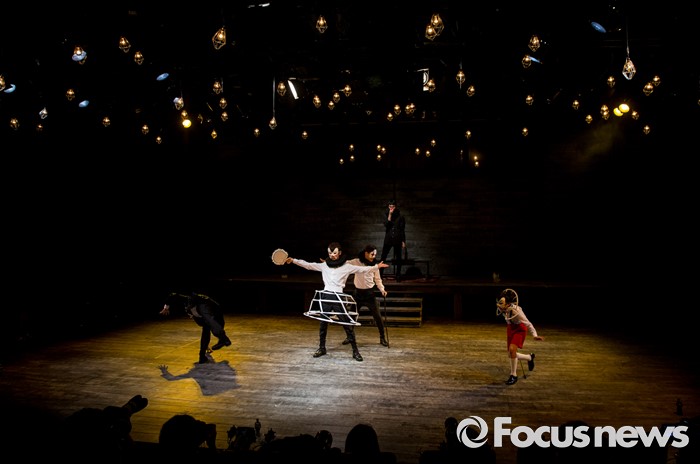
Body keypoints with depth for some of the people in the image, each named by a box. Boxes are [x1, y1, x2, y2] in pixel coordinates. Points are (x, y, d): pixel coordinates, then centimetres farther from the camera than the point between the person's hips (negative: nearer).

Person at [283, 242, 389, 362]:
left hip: (339, 297, -3)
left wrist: (377, 267, -13)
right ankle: (322, 348, 24)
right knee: (323, 323, 9)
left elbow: (362, 269, -2)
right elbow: (308, 265, 11)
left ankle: (355, 351, 5)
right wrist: (293, 261, 5)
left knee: (348, 324, -4)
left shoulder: (346, 266, 2)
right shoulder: (324, 265, 10)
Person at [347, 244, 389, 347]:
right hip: (358, 293, 0)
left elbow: (378, 279, 4)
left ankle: (383, 338, 16)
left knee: (378, 316, 1)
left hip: (369, 293, 0)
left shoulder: (374, 265, -2)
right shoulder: (355, 262, -7)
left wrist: (382, 289, -12)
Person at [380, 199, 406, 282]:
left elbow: (402, 230, 3)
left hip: (397, 239, -1)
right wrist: (390, 214, -16)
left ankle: (398, 275, 13)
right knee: (383, 257, -2)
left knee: (398, 258, 6)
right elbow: (386, 225, -12)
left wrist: (403, 241, 1)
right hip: (388, 239, 1)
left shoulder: (400, 216, 0)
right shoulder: (386, 215, 4)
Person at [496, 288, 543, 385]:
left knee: (512, 349, -24)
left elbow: (527, 323, -25)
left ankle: (513, 376, -7)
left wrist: (535, 335, -28)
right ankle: (530, 357, 38)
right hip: (510, 328, 7)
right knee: (511, 355, 8)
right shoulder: (501, 308, -17)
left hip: (519, 329, -6)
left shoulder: (516, 311, -34)